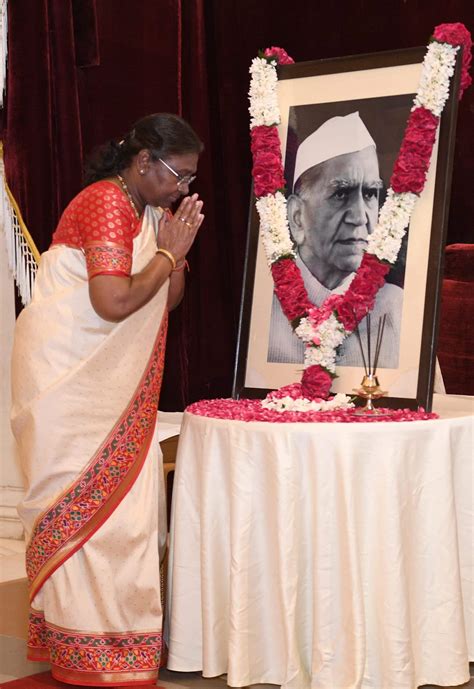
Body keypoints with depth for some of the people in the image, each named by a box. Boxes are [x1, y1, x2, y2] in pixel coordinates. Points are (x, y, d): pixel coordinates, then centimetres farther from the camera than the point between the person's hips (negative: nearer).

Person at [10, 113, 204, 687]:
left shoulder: (147, 211, 12)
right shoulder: (105, 203, -17)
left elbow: (167, 301, 12)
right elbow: (115, 302, -27)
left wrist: (178, 246, -3)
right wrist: (168, 252, -15)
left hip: (108, 376, 9)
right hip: (67, 374, -9)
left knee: (124, 496, 8)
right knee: (90, 501, -6)